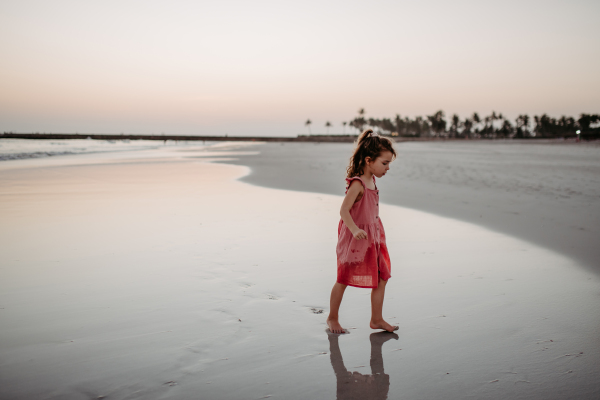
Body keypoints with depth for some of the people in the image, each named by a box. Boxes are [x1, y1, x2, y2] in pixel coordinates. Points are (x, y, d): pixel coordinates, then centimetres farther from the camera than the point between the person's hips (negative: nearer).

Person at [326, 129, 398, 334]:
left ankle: (377, 319, 20)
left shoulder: (371, 180, 5)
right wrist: (355, 230, -39)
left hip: (373, 238, 9)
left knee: (382, 277, 8)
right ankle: (332, 318, 23)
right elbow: (344, 210, -28)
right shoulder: (357, 184, -22)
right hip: (354, 240, -8)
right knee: (344, 280, 6)